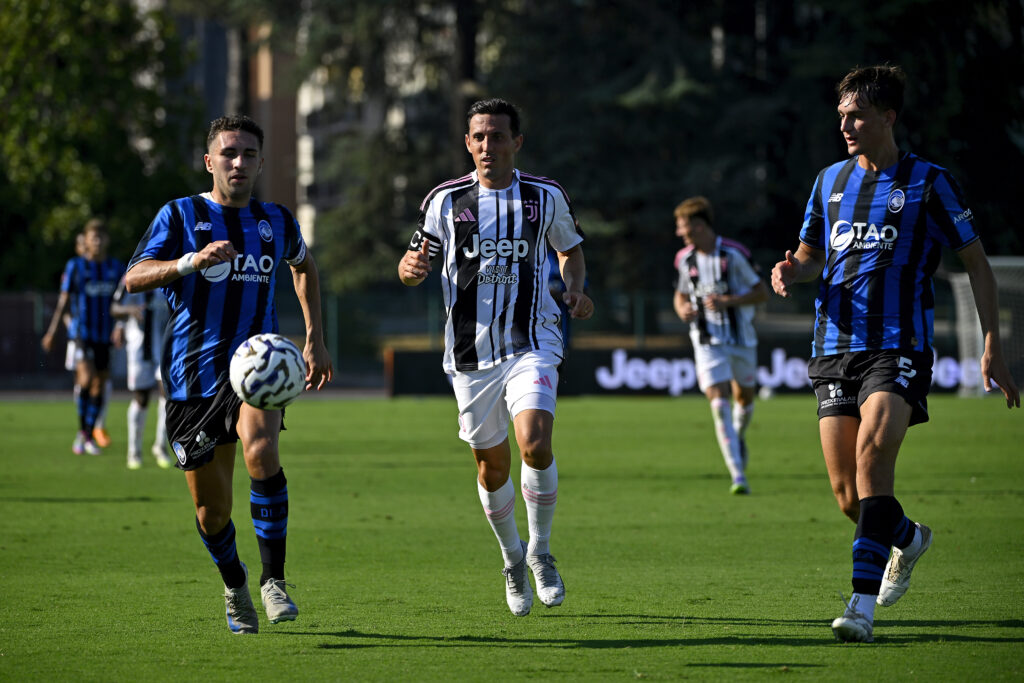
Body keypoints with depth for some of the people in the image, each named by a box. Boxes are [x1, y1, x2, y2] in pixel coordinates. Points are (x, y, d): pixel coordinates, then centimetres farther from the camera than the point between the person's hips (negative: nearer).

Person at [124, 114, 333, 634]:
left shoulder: (276, 221, 10)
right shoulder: (180, 215, 0)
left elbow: (303, 266, 32)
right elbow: (133, 279, -13)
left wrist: (315, 337, 24)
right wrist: (192, 261, -29)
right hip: (194, 375, -1)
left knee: (260, 450, -31)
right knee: (211, 508, 4)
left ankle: (273, 580, -23)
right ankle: (235, 586, 34)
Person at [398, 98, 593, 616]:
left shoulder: (546, 197, 2)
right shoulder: (445, 200, 1)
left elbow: (570, 247, 19)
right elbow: (415, 265, 8)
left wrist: (575, 290, 0)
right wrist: (411, 268, -16)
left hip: (531, 344, -1)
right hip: (470, 354, 1)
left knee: (535, 444, -23)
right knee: (492, 465, 8)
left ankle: (541, 551, -1)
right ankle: (512, 559, 33)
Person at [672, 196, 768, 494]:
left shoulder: (733, 255, -12)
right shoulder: (685, 260, 1)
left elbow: (762, 292, -8)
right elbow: (680, 294, 17)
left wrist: (728, 301, -22)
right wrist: (682, 309, -7)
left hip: (741, 338, -1)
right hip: (708, 343, 1)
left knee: (744, 399, 15)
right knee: (719, 403, -15)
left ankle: (739, 436, 51)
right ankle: (738, 475, -17)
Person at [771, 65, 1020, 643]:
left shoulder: (928, 182, 0)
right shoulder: (831, 181, 14)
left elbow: (977, 264, 3)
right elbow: (812, 255, 27)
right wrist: (791, 271, 1)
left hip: (899, 346, -5)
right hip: (836, 349, 5)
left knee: (872, 449, -28)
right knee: (848, 496, 1)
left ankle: (863, 604, -29)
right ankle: (908, 538, 36)